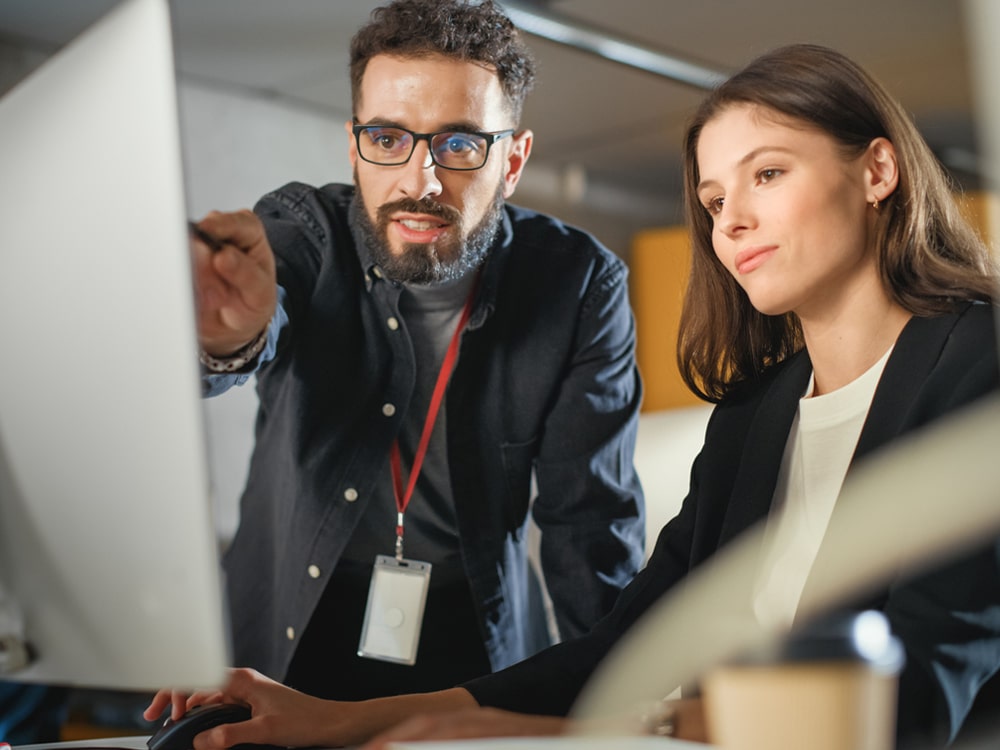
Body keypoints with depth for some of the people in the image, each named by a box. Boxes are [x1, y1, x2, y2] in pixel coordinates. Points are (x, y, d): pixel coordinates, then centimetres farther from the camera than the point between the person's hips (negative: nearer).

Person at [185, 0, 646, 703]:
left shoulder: (579, 283, -7)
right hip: (288, 638, -1)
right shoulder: (302, 227, -7)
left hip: (478, 645, 1)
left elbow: (591, 516, -6)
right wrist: (230, 336, -53)